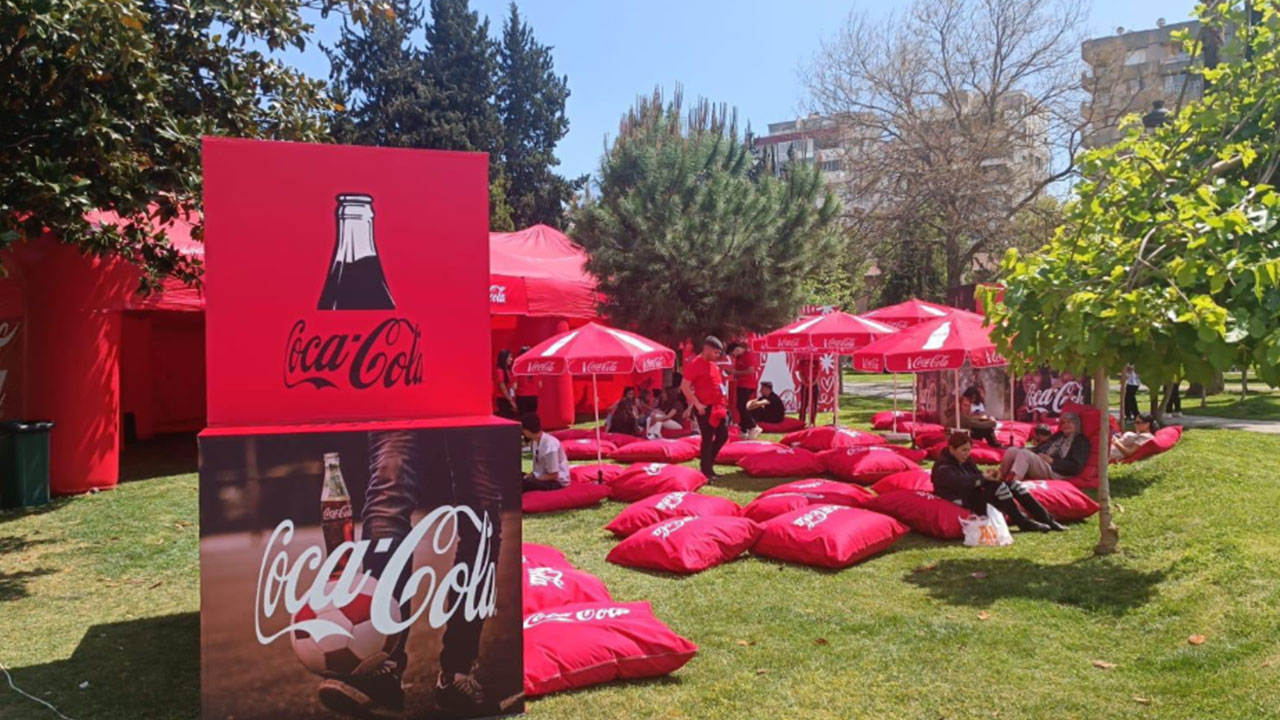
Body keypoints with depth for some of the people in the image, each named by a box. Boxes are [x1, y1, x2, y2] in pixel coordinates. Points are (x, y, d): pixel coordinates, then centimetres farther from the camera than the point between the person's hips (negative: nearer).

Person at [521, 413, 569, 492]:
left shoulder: (549, 446, -27)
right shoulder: (535, 441, -1)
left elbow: (553, 476, -21)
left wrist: (533, 479, -17)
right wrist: (531, 475, -5)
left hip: (557, 482, -9)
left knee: (525, 483, -31)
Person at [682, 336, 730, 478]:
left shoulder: (713, 364, 14)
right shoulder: (694, 364, -14)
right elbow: (684, 386, -19)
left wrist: (723, 400, 16)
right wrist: (697, 404, -21)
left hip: (718, 406, 9)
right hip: (705, 408, -9)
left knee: (723, 435, 12)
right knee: (708, 439, -4)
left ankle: (709, 463, 27)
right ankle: (706, 471, 6)